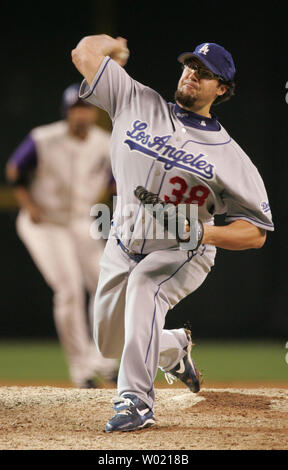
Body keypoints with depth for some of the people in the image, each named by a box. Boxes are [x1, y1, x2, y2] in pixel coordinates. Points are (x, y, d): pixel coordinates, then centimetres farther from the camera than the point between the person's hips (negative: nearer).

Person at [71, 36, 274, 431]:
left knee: (143, 287, -37)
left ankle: (136, 401, -36)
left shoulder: (230, 157, -13)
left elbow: (257, 232, -14)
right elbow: (86, 52, -9)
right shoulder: (138, 103, -8)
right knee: (111, 344, 12)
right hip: (122, 246, 4)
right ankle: (174, 347, 46)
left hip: (182, 254, -4)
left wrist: (206, 233, -30)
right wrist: (113, 44, 11)